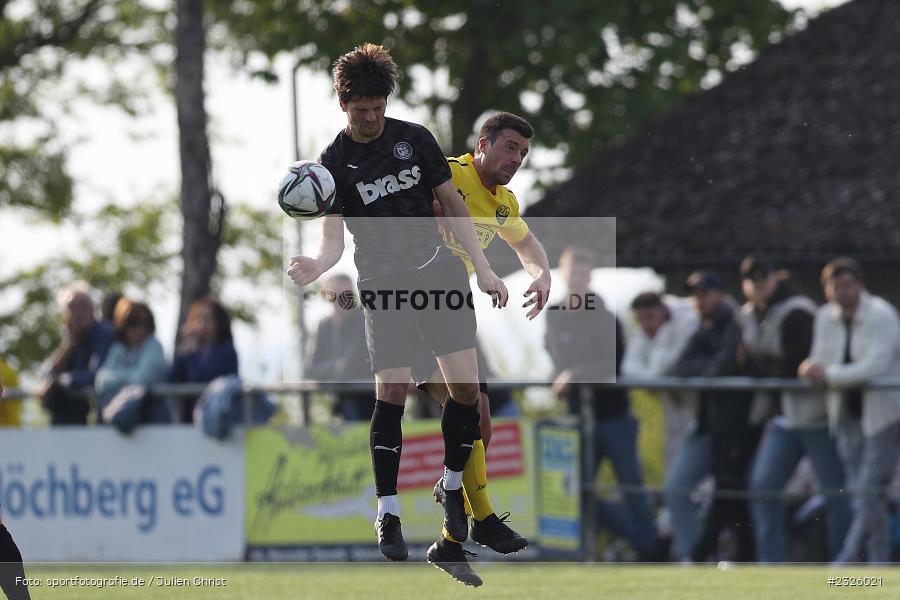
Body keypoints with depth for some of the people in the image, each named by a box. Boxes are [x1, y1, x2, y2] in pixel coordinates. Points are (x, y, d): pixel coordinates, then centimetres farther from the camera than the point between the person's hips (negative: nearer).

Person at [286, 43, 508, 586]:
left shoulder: (415, 139, 5)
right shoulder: (335, 163, -1)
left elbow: (454, 206, 10)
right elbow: (335, 235, -6)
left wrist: (485, 270, 5)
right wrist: (316, 265, -29)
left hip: (439, 272, 2)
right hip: (382, 285, -2)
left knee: (467, 387, -9)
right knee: (392, 390, -13)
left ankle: (452, 486, 14)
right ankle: (388, 512, -3)